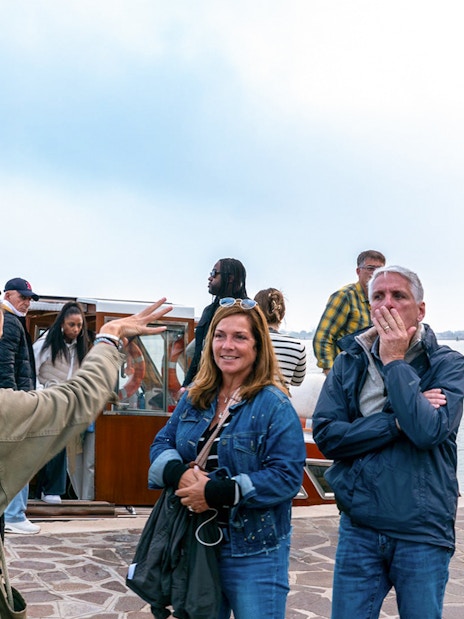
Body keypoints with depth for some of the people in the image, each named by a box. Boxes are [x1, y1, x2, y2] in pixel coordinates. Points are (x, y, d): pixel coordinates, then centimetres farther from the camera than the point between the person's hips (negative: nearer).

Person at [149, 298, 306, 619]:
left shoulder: (274, 405, -13)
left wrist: (217, 492, -25)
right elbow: (162, 444, 8)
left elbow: (287, 475, -19)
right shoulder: (195, 398, 8)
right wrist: (180, 474, -16)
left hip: (254, 553, -6)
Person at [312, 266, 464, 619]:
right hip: (360, 530, 2)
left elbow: (429, 430, -22)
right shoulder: (349, 363, 3)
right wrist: (397, 422, -15)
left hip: (423, 534, -2)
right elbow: (325, 435, -8)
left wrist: (394, 361, -14)